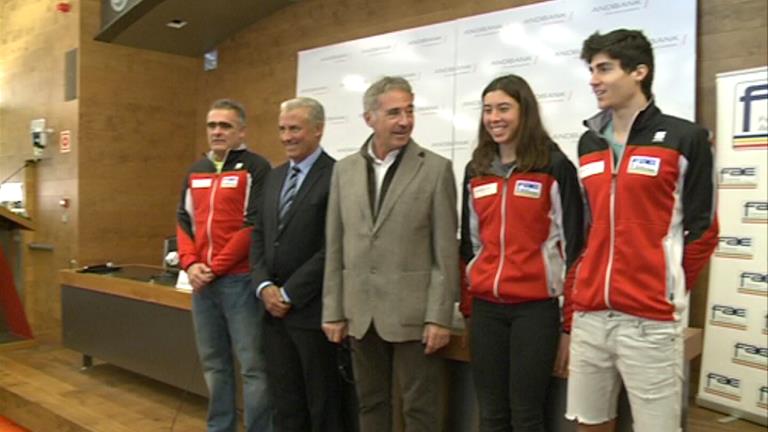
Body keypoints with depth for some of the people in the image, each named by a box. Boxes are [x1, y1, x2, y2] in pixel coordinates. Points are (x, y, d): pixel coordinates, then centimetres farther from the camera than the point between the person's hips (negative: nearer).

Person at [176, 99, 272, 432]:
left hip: (239, 280, -6)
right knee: (213, 361, 14)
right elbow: (184, 222, 15)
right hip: (202, 281, 7)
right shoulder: (196, 172, 15)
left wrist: (216, 267, -12)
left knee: (252, 364, -1)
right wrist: (191, 264, -2)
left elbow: (254, 226, -12)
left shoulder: (255, 168, -6)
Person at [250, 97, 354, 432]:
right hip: (274, 308, 7)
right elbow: (259, 236, 12)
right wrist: (264, 286, -3)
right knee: (284, 404, 16)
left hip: (312, 310, -7)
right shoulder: (274, 177, 13)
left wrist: (290, 293, -14)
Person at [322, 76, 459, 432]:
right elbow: (335, 247, 8)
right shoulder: (345, 169, 7)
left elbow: (445, 251, -6)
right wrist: (333, 310, 5)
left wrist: (439, 317, -10)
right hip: (361, 313, 4)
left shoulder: (436, 169, -4)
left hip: (413, 313, -4)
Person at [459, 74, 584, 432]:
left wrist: (569, 323, -6)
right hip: (485, 308, 5)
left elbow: (571, 245, -5)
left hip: (536, 307, -4)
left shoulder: (555, 166, -5)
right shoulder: (476, 171, 9)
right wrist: (467, 304, 13)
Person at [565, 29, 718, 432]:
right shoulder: (589, 144, 12)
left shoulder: (684, 138, -4)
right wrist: (584, 287, 12)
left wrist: (665, 289, 1)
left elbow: (702, 230, -2)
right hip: (589, 315, 5)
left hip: (649, 319, -5)